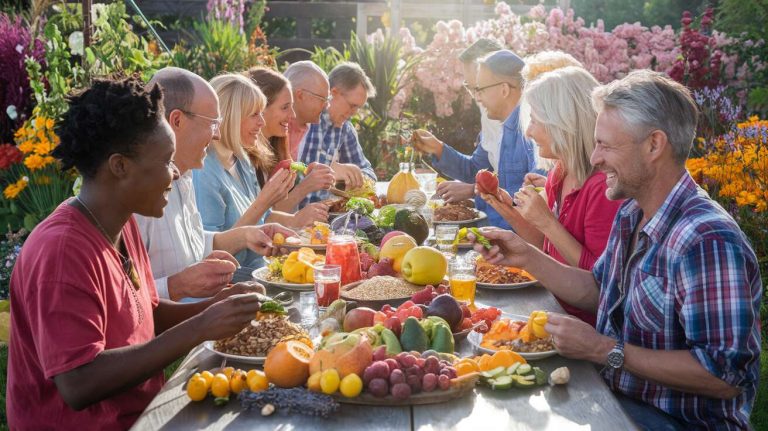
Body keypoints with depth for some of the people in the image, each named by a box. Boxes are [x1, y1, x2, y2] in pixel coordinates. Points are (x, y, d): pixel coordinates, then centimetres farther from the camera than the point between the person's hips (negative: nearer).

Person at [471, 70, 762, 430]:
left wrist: (604, 351, -26)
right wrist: (527, 258, 3)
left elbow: (725, 375, -29)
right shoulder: (630, 215, 6)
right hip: (613, 396, 8)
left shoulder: (707, 241, -27)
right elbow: (598, 291, 17)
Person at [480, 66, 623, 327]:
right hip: (559, 312, 7)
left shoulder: (603, 185, -21)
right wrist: (511, 213, 1)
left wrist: (546, 222, -21)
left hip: (589, 325, -7)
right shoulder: (558, 177, 6)